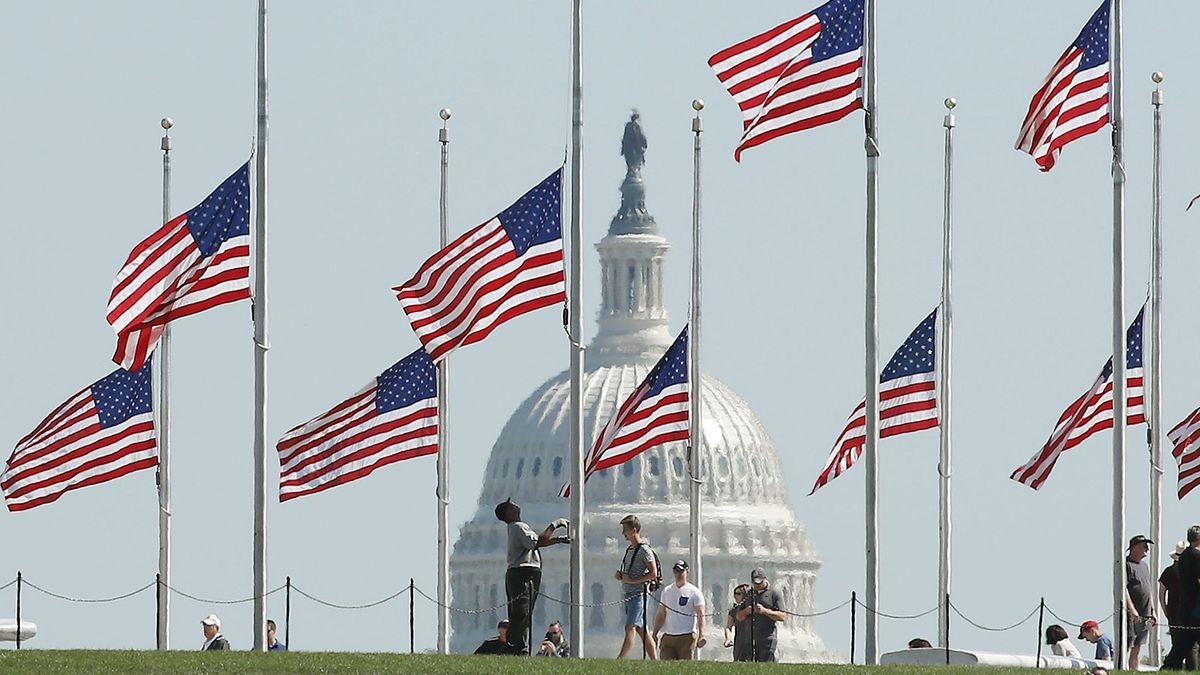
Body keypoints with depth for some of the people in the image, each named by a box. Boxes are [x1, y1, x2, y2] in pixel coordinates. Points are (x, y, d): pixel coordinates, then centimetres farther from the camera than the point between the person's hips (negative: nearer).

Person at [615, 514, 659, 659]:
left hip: (638, 594, -10)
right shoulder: (629, 550, 18)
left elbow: (653, 573, -15)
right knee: (642, 631, 9)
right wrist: (621, 575, 6)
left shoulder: (644, 550, -9)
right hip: (628, 595, 10)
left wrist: (632, 580, -17)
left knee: (630, 628, -17)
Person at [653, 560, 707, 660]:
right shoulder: (666, 591, 17)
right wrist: (654, 634, 16)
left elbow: (701, 615, -7)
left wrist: (701, 636, -20)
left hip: (687, 637, -5)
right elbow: (661, 615, 22)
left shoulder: (694, 592, 0)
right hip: (669, 636, 5)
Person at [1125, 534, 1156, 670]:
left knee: (1137, 648, 9)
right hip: (1131, 615, -8)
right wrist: (1132, 610, -22)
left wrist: (1153, 612, 20)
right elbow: (1123, 589, -16)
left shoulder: (1145, 566, 20)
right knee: (1126, 648, -10)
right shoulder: (1126, 565, -7)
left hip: (1145, 616, 8)